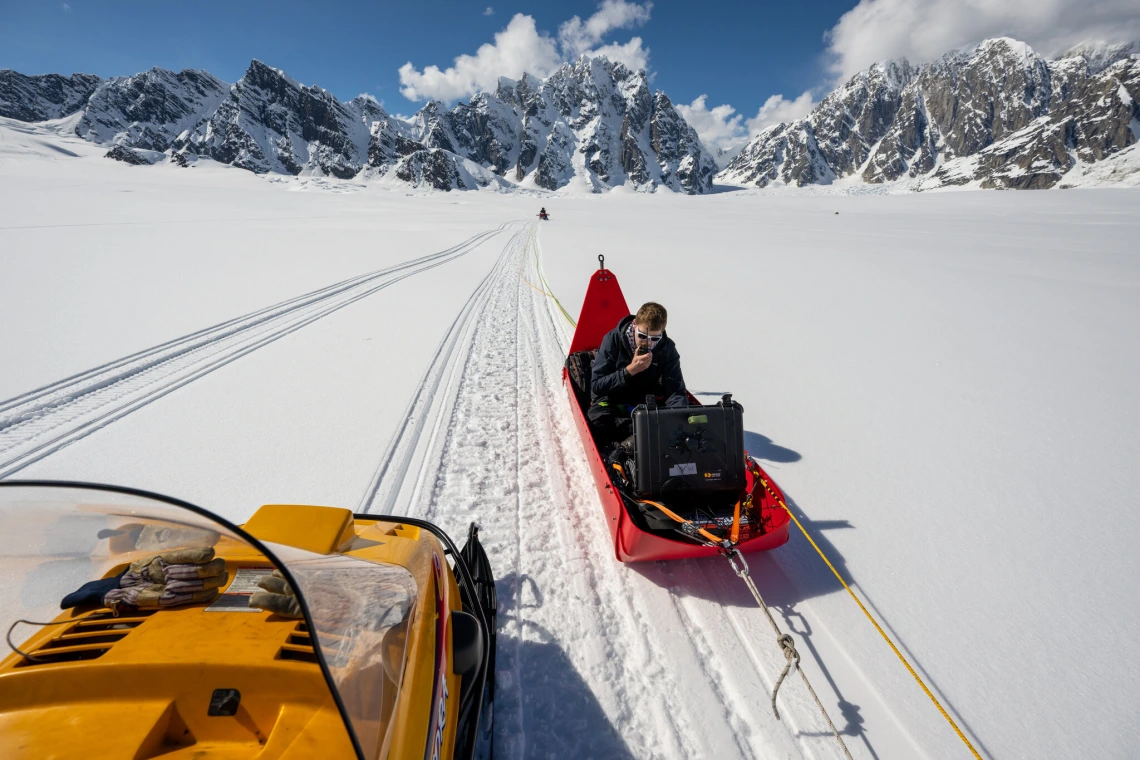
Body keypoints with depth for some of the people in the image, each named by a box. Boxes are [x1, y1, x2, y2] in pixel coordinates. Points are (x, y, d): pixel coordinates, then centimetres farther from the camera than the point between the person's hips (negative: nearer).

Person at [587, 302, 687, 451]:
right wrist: (630, 370, -29)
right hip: (611, 404, -1)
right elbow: (596, 386, -17)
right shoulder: (613, 339, -15)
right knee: (596, 419, -36)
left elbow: (676, 391, -14)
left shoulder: (667, 348, -9)